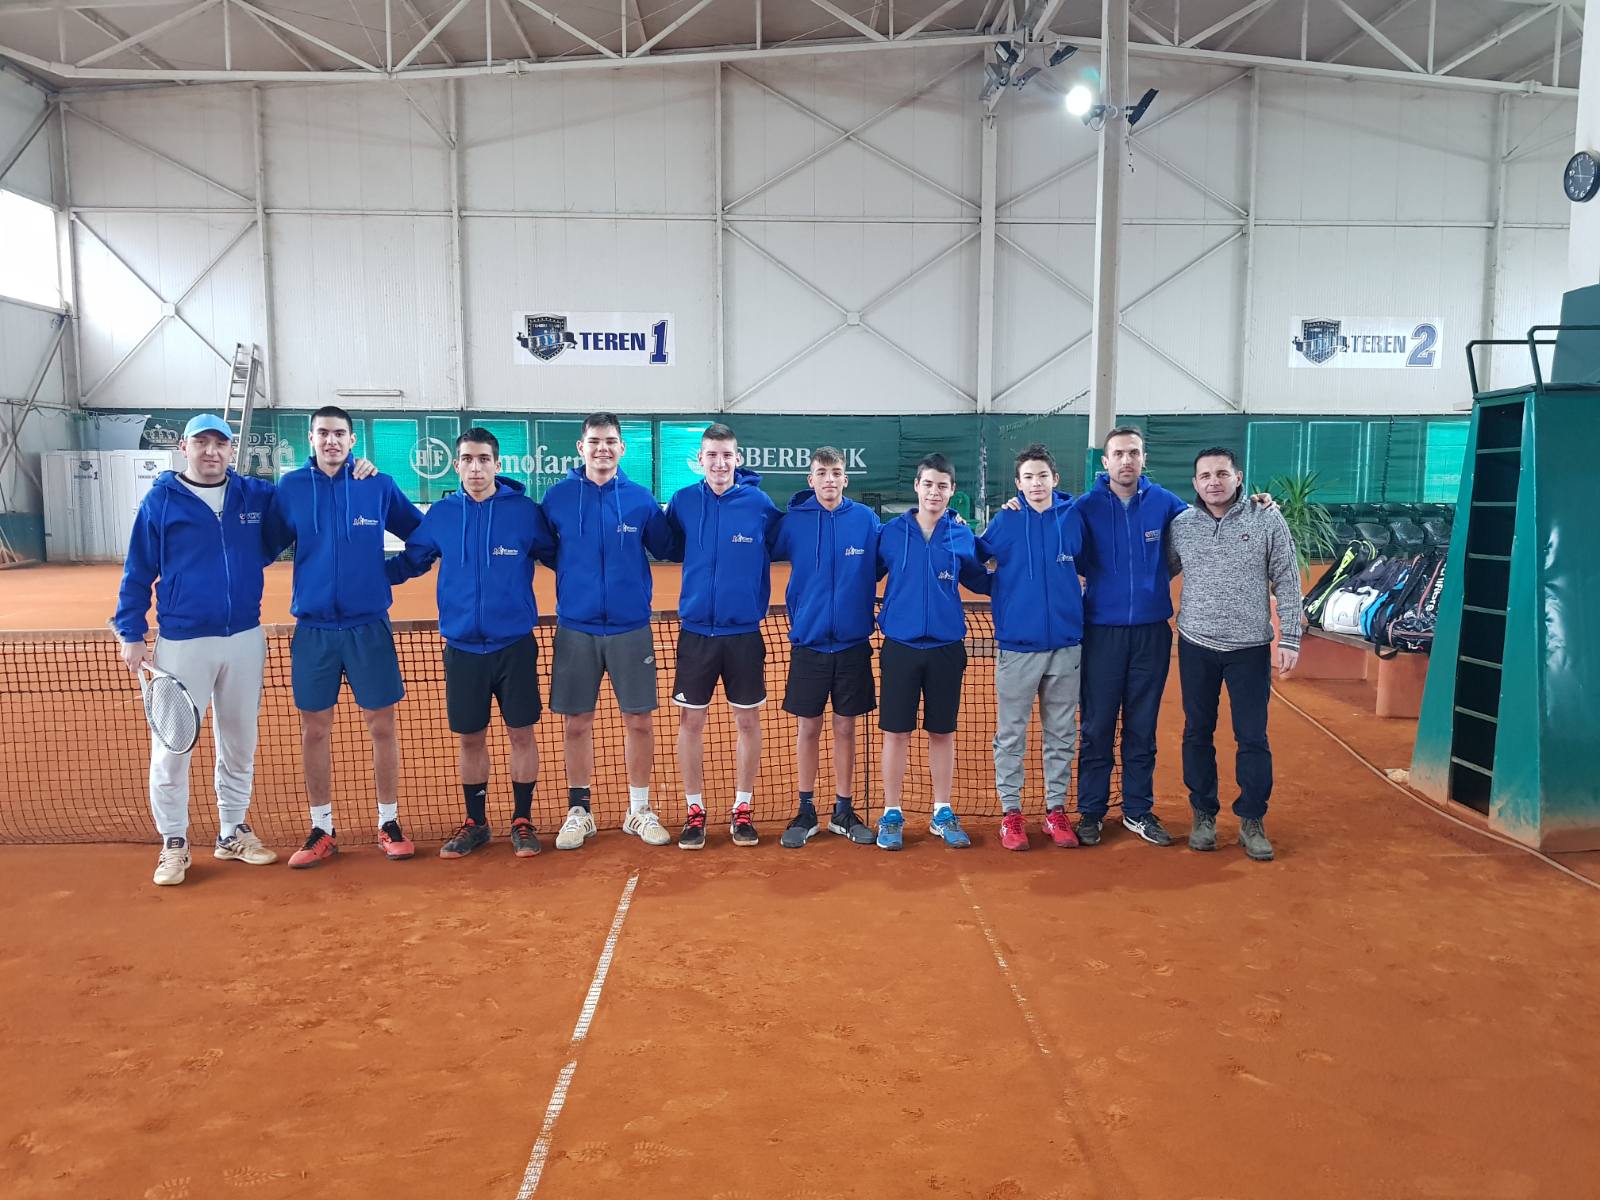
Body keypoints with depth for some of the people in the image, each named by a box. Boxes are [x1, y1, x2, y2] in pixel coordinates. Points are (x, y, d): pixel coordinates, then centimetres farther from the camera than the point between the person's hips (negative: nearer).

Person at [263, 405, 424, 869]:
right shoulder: (291, 488, 2)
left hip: (368, 626, -1)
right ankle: (321, 831, 20)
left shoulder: (379, 486, 0)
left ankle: (389, 823, 18)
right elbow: (265, 546, 5)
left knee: (381, 725, 4)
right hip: (312, 627, 1)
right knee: (314, 730, 7)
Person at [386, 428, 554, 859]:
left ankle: (522, 822, 21)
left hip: (515, 644, -2)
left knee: (521, 733, 5)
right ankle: (475, 823, 28)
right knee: (470, 738, 11)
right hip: (462, 648, 2)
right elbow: (408, 561, 9)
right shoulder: (441, 514, 2)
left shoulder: (524, 510, -5)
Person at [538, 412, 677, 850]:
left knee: (638, 720, 4)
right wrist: (574, 573, -1)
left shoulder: (640, 499, 0)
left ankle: (639, 811, 20)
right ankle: (578, 811, 22)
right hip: (575, 628, 0)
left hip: (631, 628, 0)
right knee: (576, 722, 6)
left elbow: (664, 548, 9)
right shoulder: (558, 496, 0)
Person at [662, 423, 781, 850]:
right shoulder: (683, 502, -2)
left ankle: (742, 810, 22)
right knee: (690, 722, 5)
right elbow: (668, 550, 10)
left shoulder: (760, 503, -5)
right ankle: (695, 811, 20)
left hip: (744, 631, 0)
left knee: (747, 722, 7)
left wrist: (758, 603, -1)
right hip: (696, 630, 1)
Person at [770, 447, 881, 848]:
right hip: (809, 642, 0)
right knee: (808, 728, 7)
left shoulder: (866, 519, -2)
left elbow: (879, 569, 4)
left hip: (853, 643, 1)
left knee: (845, 729, 9)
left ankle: (843, 811, 21)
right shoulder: (793, 521, -4)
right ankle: (806, 812, 20)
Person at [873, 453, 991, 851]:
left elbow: (982, 582, 12)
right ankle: (891, 815, 16)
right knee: (896, 732, 4)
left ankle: (942, 814, 23)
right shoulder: (892, 531, -1)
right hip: (900, 646, -1)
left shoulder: (962, 536, 2)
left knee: (943, 733, 10)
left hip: (946, 647, 1)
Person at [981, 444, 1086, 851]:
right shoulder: (1005, 520, -3)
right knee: (1011, 735, 5)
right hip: (1017, 645, -2)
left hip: (1066, 645, 2)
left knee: (1061, 734, 10)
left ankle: (1055, 809, 22)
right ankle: (1010, 811, 16)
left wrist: (1082, 608, 10)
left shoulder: (1073, 516, 2)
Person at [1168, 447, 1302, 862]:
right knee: (1198, 733, 10)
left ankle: (1252, 821, 17)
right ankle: (1203, 814, 24)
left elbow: (1287, 584, -3)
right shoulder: (1181, 526, 0)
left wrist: (1289, 640, -7)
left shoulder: (1267, 520, -5)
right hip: (1196, 646, 2)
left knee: (1252, 736, 3)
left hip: (1250, 648, -2)